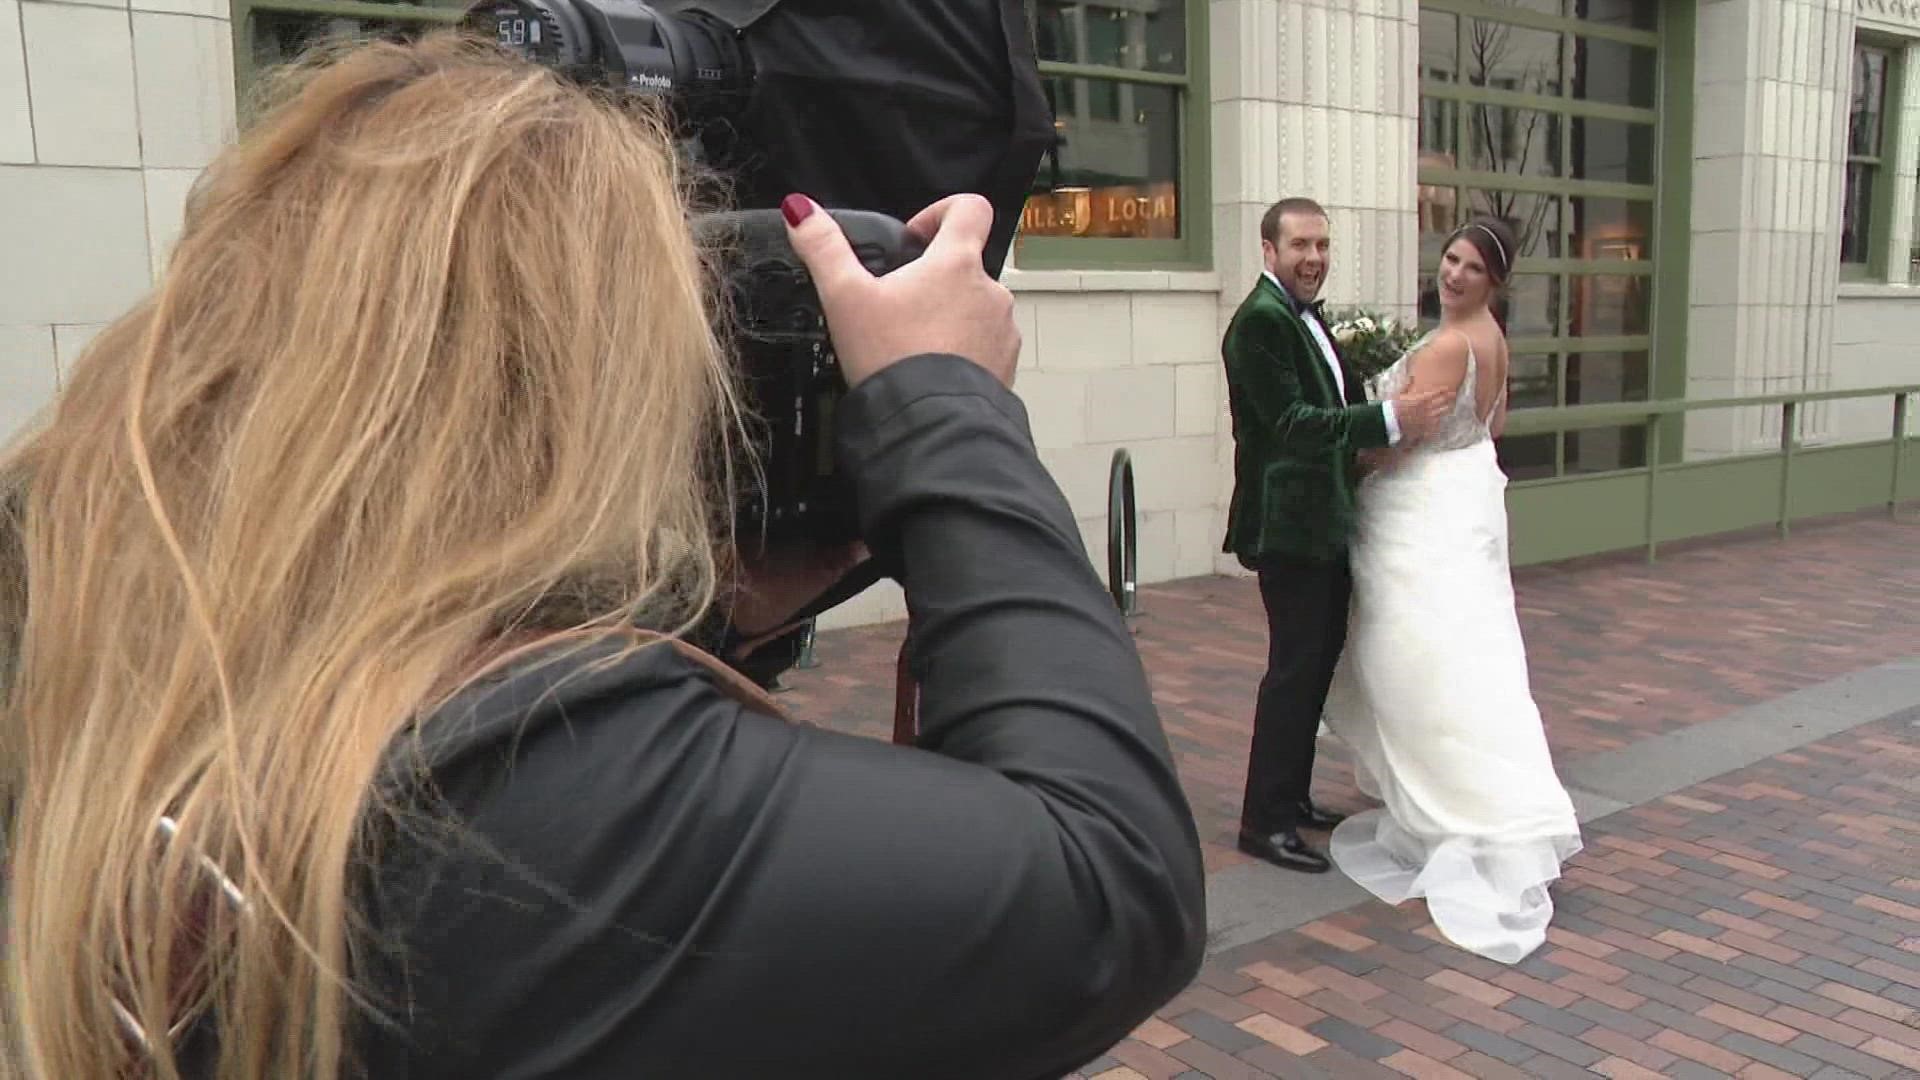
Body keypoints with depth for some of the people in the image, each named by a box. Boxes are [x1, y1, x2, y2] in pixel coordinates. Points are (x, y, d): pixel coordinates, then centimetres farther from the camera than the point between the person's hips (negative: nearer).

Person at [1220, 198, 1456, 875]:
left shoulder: (1306, 316, 16)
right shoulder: (1260, 319, -15)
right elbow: (1291, 421, -23)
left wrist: (1388, 418, 4)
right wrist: (1390, 420, -25)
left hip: (1323, 521, 10)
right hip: (1289, 524, -10)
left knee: (1319, 661, 16)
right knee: (1294, 669, -5)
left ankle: (1292, 796, 29)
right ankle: (1264, 821, 5)